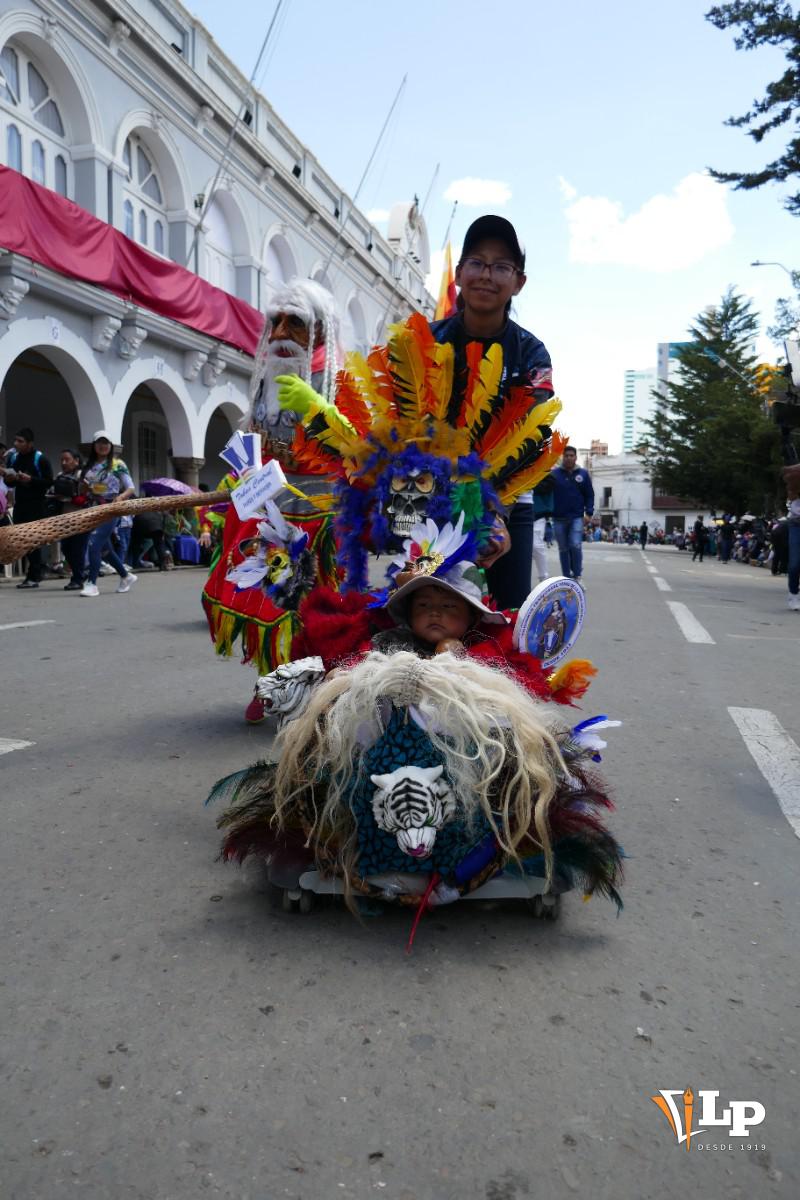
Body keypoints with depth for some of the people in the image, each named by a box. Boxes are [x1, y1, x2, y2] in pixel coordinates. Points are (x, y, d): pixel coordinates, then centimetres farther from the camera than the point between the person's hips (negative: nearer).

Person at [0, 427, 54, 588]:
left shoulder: (40, 459, -7)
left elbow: (49, 482, -10)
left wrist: (30, 479, -21)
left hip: (35, 504, -6)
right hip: (19, 504, 6)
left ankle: (33, 576, -2)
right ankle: (32, 573, 10)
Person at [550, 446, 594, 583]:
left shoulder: (583, 474, 4)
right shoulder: (554, 473, 1)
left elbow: (589, 495, 7)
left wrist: (589, 512, -3)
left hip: (576, 517, -1)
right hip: (558, 518, 1)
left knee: (576, 545, -14)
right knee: (563, 549, 7)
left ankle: (577, 575, -2)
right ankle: (567, 577, 15)